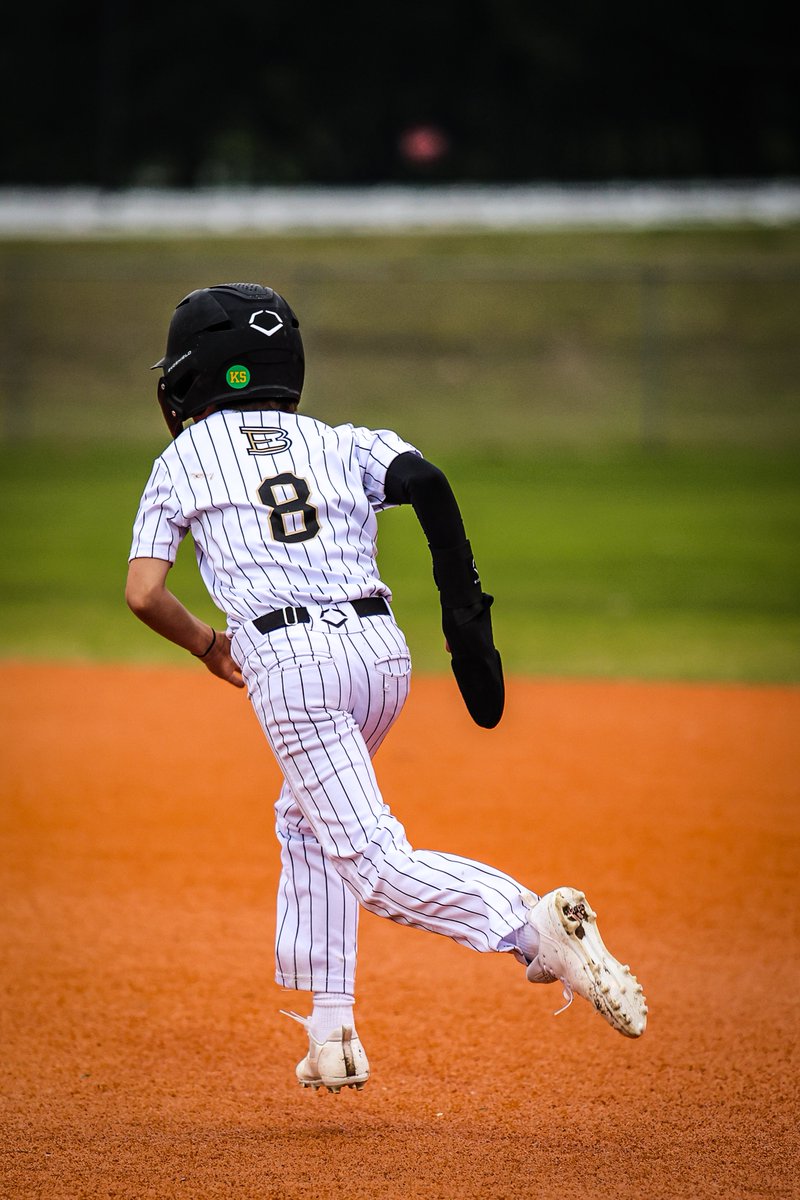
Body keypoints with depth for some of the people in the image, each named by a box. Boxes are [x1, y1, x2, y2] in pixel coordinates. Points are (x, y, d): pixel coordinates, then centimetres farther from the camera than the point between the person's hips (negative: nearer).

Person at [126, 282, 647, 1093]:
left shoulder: (184, 458, 15)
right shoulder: (339, 444, 20)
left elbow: (143, 593, 6)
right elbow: (424, 481, 0)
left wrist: (206, 646, 26)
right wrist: (466, 615, -1)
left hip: (289, 664, -5)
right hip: (382, 648, 5)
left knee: (375, 867, -8)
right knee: (308, 820, 27)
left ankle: (533, 925, -32)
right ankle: (330, 1030, 22)